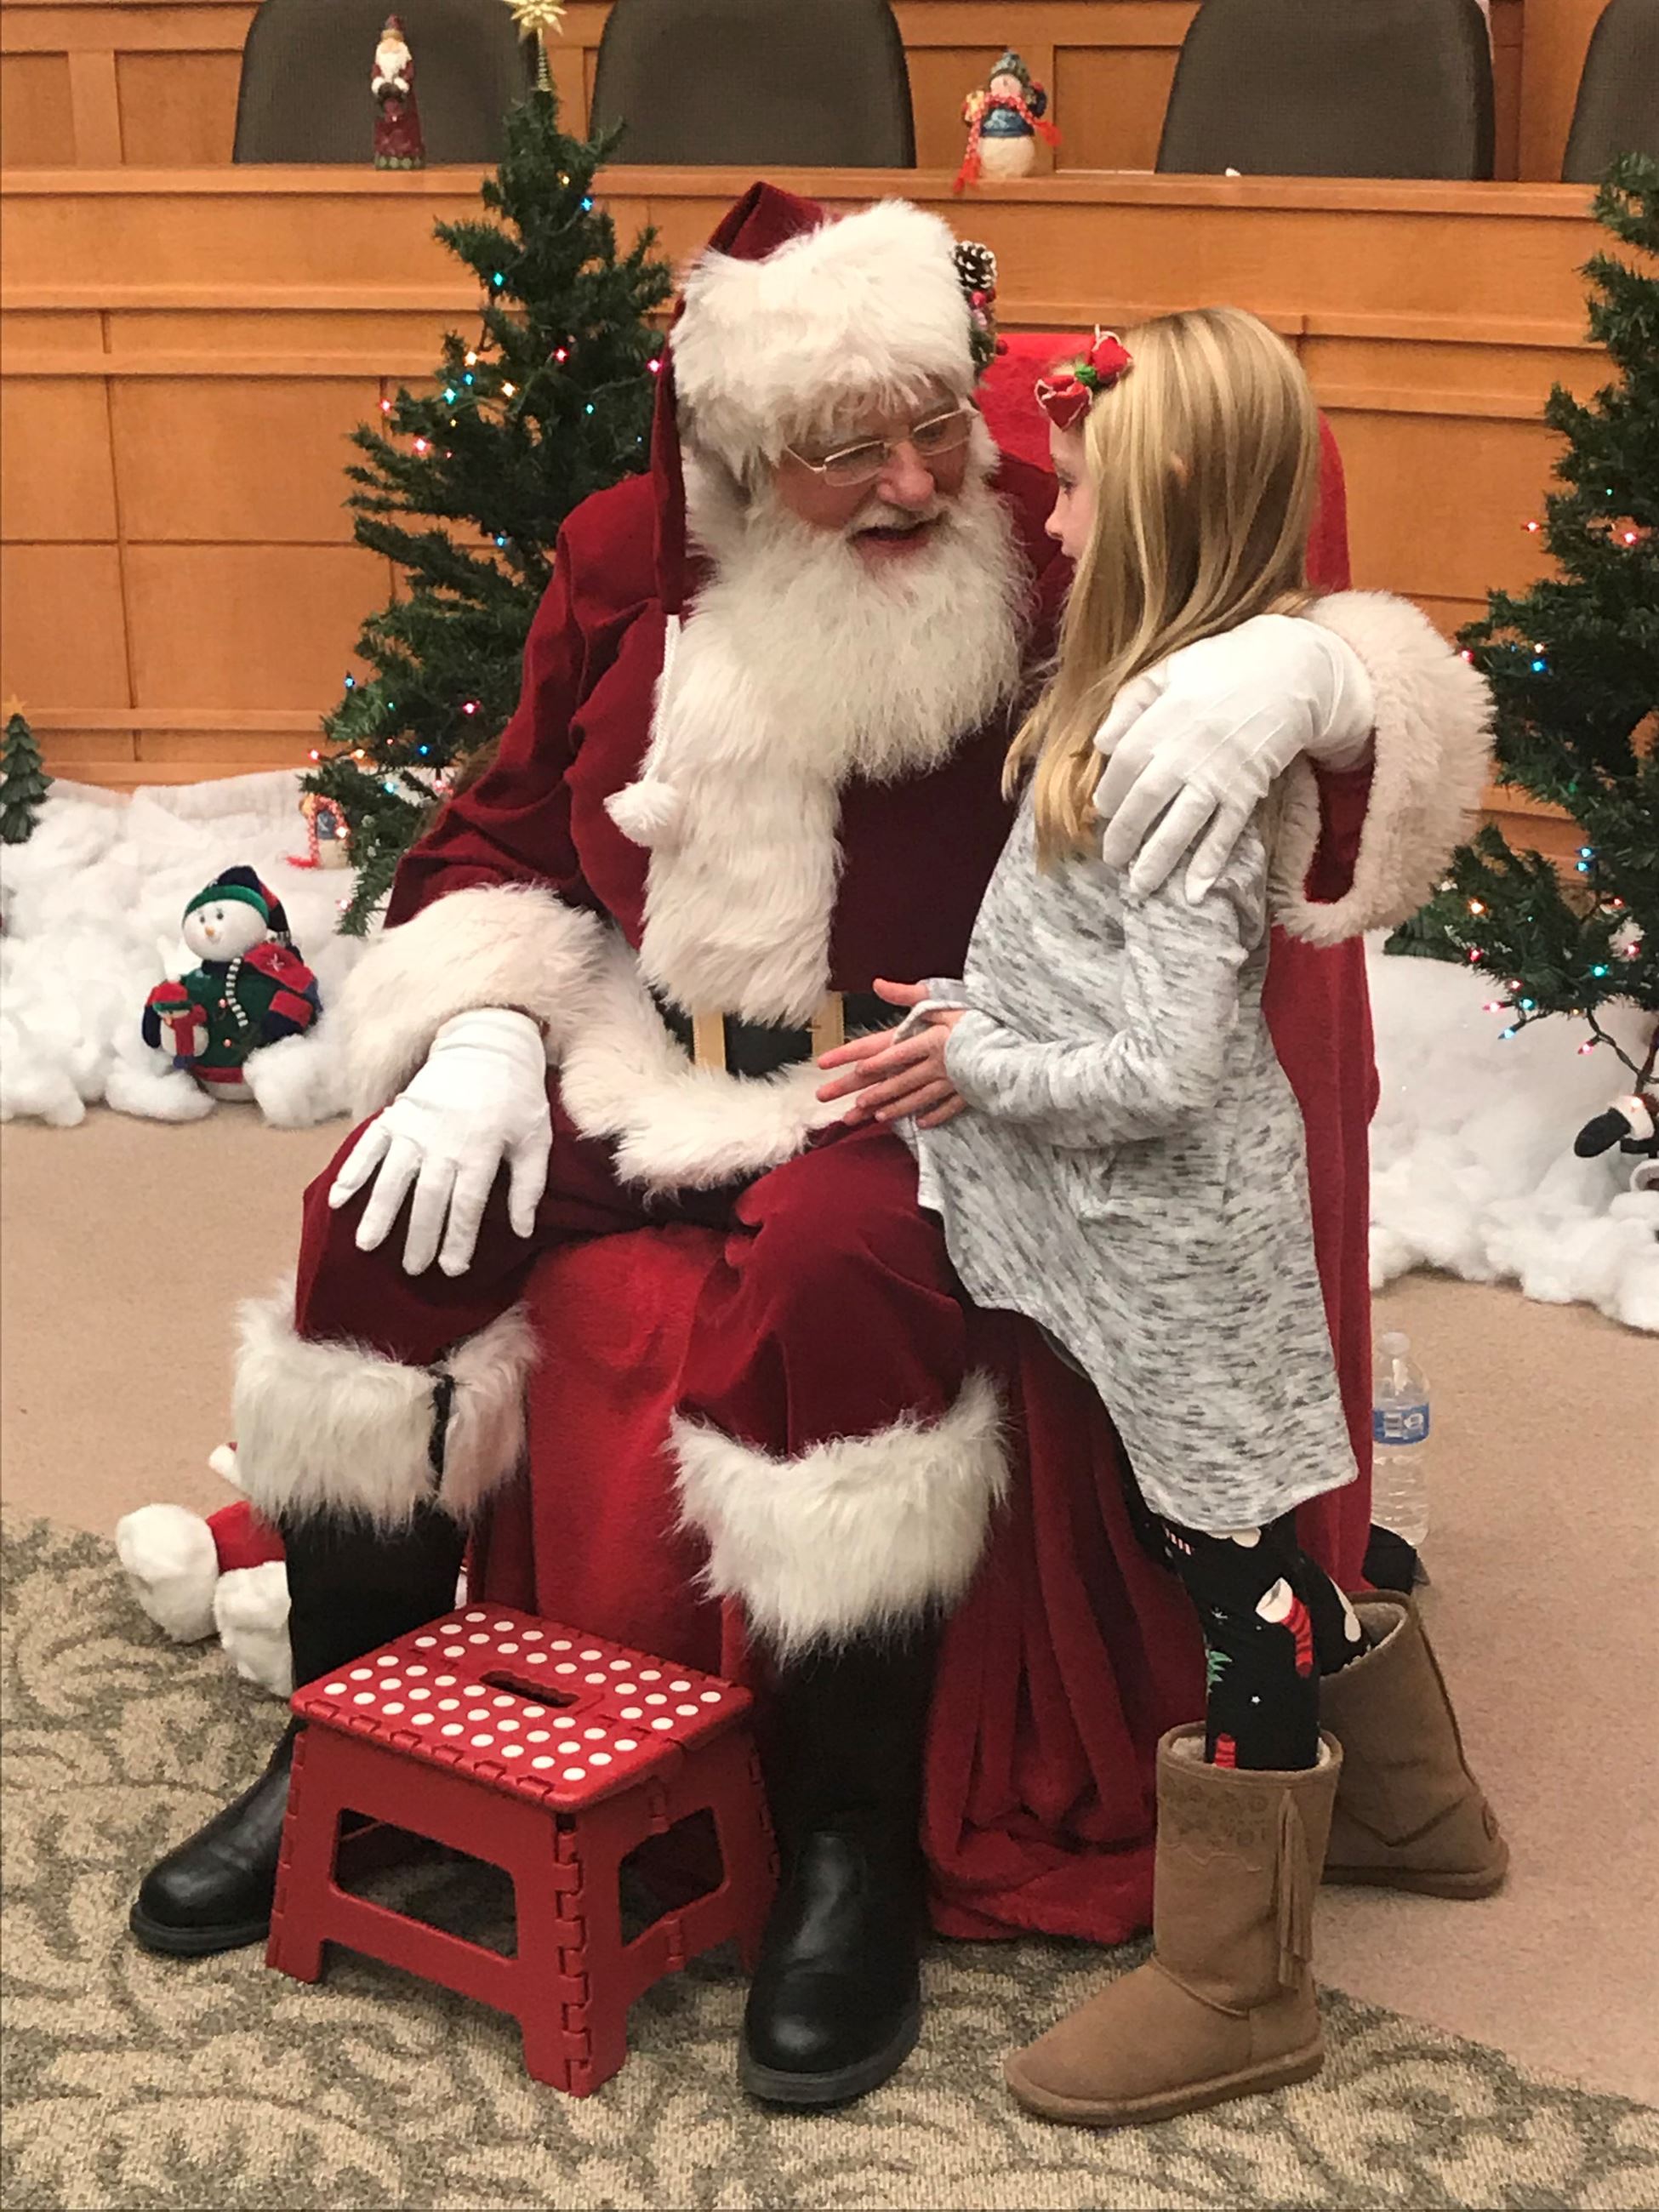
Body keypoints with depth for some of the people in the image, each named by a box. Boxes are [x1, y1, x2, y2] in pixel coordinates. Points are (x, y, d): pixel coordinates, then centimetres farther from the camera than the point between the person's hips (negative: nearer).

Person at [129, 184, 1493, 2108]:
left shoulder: (1043, 562, -10)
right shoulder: (632, 558, 2)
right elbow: (504, 834, 12)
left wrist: (1304, 673, -38)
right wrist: (481, 1034, -6)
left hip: (905, 1098, -4)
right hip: (634, 1061, 5)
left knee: (828, 1273, -35)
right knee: (380, 1214, -15)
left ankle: (853, 1851, -17)